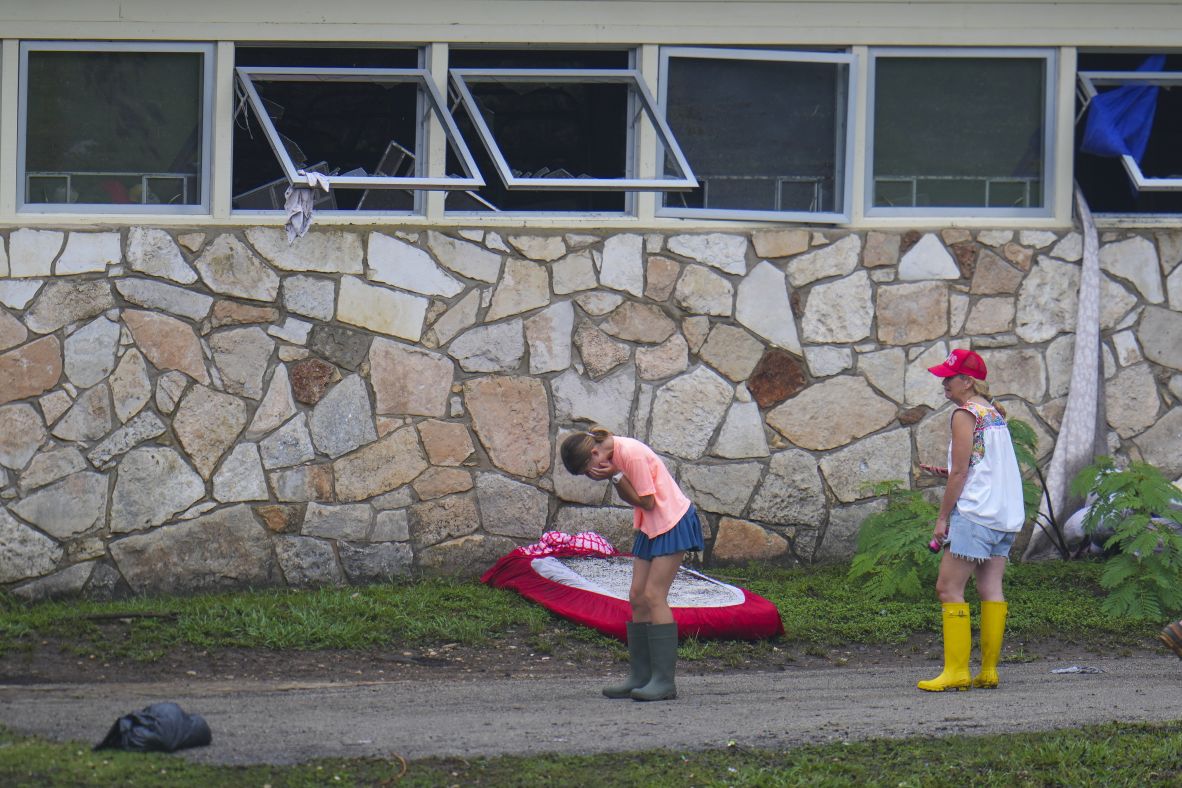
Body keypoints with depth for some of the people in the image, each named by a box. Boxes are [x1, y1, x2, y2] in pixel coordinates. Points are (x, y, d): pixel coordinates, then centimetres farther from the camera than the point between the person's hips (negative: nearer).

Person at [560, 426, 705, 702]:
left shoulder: (631, 454, -22)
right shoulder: (615, 455, 5)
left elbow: (647, 502, -18)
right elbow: (632, 499, 6)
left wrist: (615, 476, -21)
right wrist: (615, 479, -11)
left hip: (672, 522, -9)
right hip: (650, 527, 9)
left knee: (654, 596, -14)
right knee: (637, 598, 4)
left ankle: (664, 681, -14)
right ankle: (640, 676, 7)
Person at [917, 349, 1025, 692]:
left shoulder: (965, 415, -9)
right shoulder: (994, 413, 16)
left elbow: (960, 472, -12)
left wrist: (942, 517, -8)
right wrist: (948, 473, 18)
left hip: (973, 512, -9)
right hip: (1005, 515, 9)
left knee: (948, 588, -6)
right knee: (991, 589, 6)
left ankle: (956, 670, -11)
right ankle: (989, 670, 4)